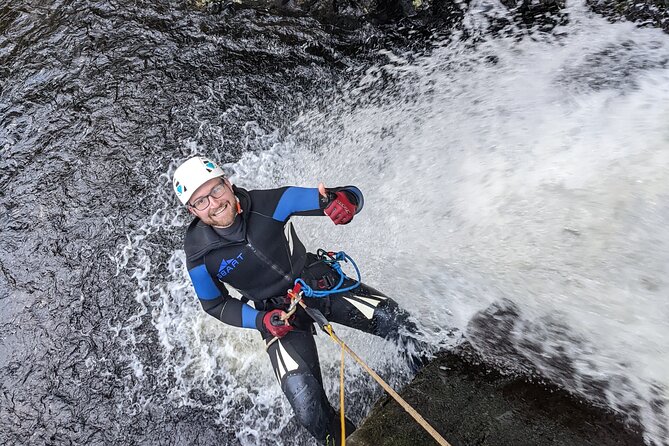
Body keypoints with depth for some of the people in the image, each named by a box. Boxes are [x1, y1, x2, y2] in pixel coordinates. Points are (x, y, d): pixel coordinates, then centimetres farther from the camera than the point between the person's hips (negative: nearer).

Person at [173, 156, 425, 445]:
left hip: (320, 282, 1)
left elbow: (352, 194, -17)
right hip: (277, 314, 0)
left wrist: (343, 201, -42)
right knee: (307, 406, -17)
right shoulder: (200, 256, -16)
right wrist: (262, 321, -14)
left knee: (399, 322, -8)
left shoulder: (269, 203, -20)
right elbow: (215, 304, 2)